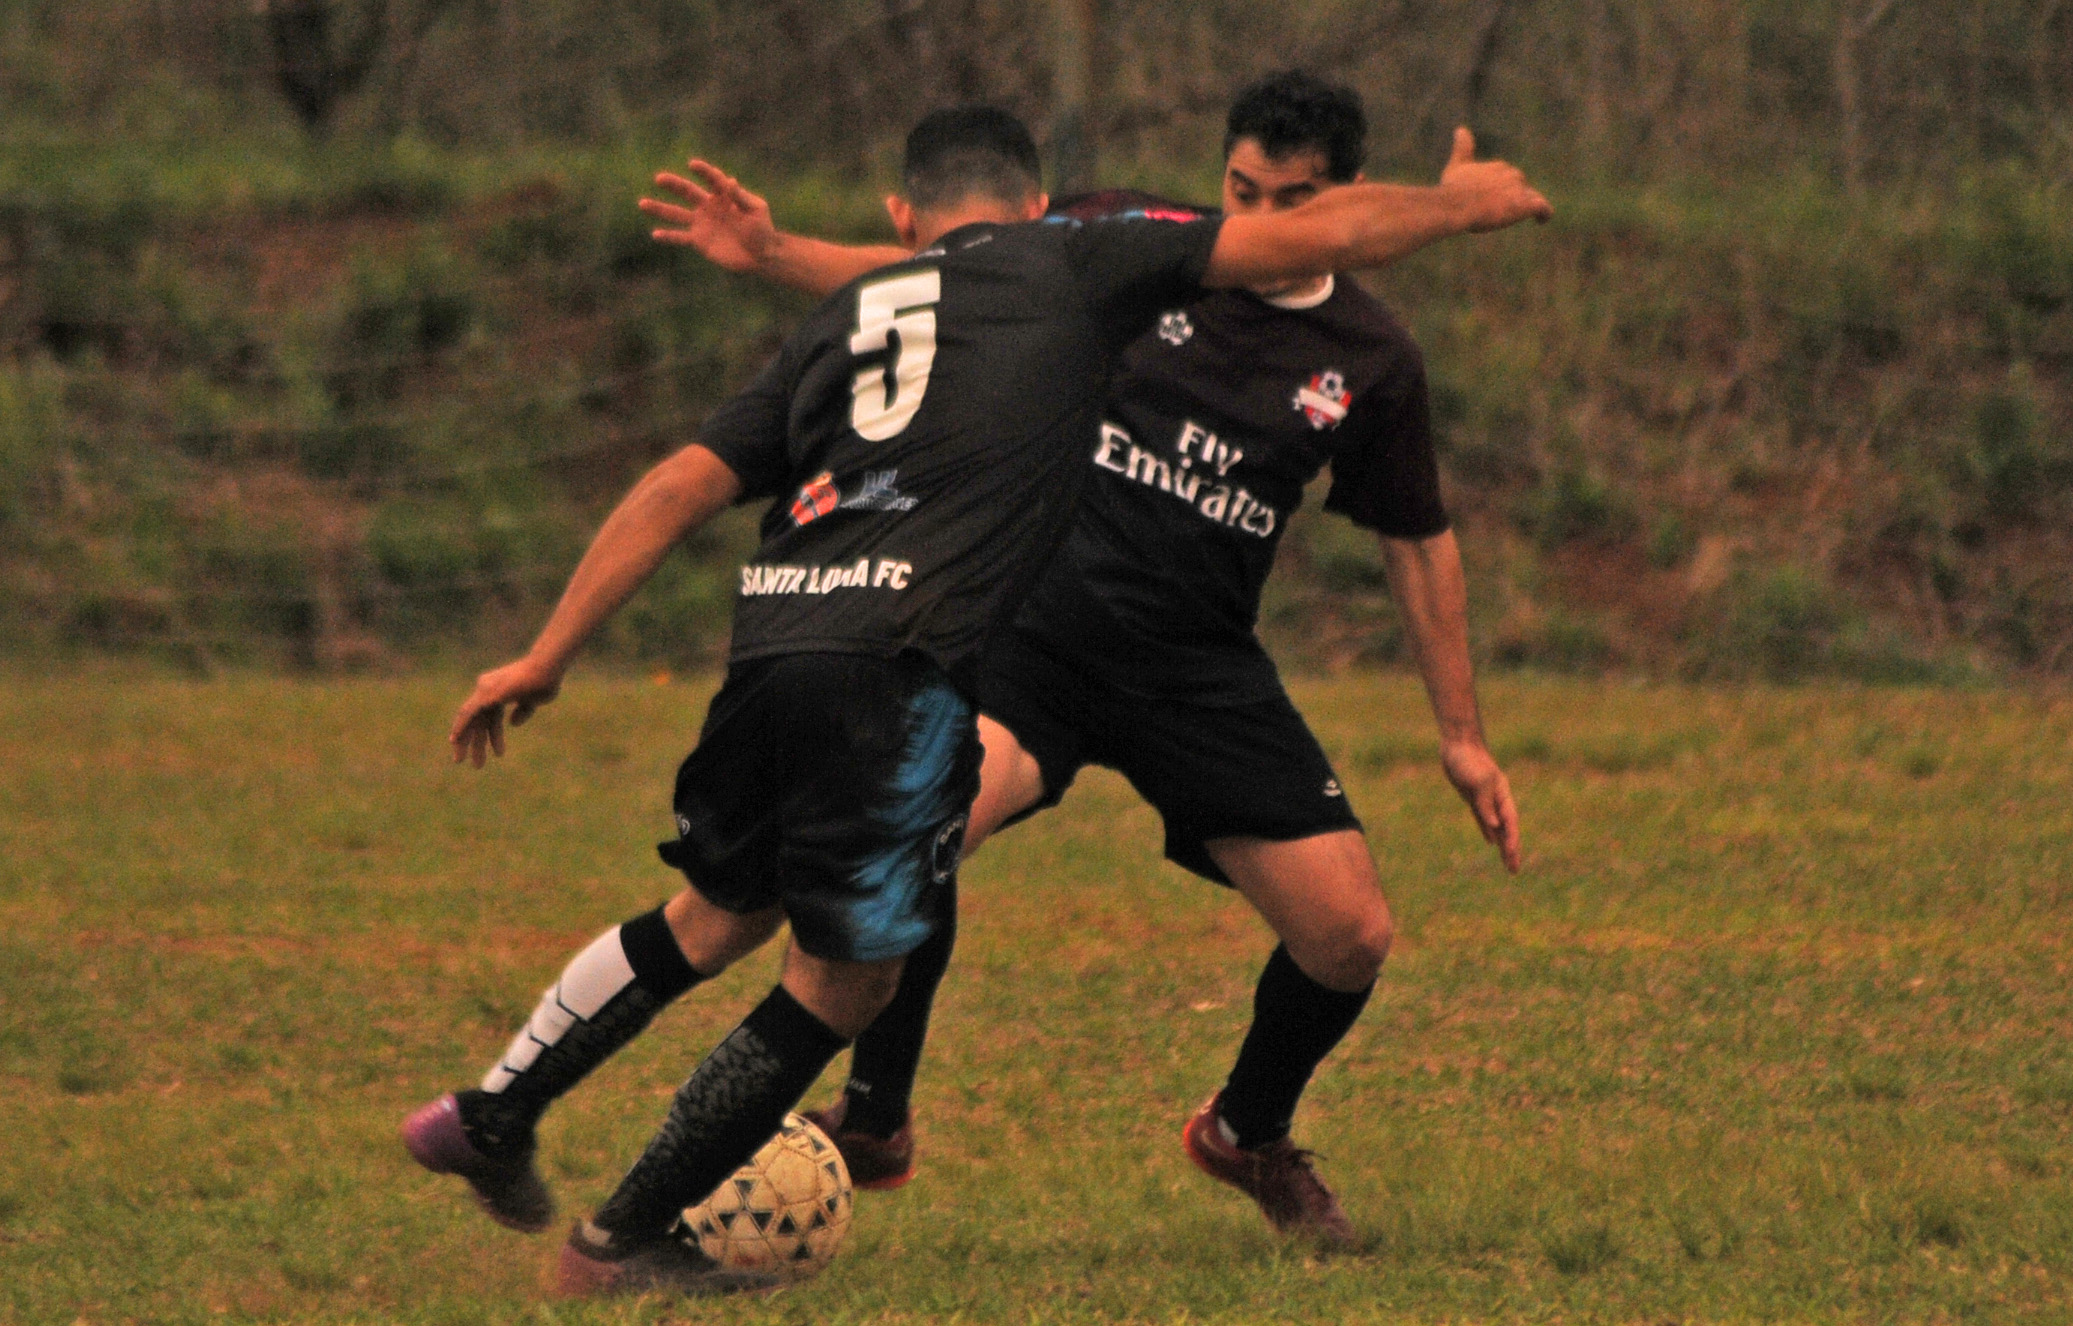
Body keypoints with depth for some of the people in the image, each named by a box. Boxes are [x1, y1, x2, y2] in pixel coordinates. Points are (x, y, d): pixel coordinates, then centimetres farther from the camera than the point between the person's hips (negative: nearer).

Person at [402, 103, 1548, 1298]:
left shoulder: (846, 317, 24)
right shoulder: (1071, 265, 14)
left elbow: (680, 488, 17)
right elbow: (1322, 239, 15)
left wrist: (547, 657, 19)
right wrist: (1467, 204, 32)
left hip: (770, 639, 5)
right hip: (899, 662, -5)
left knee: (720, 914, 29)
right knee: (846, 977, 10)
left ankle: (493, 1117, 33)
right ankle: (626, 1242, 13)